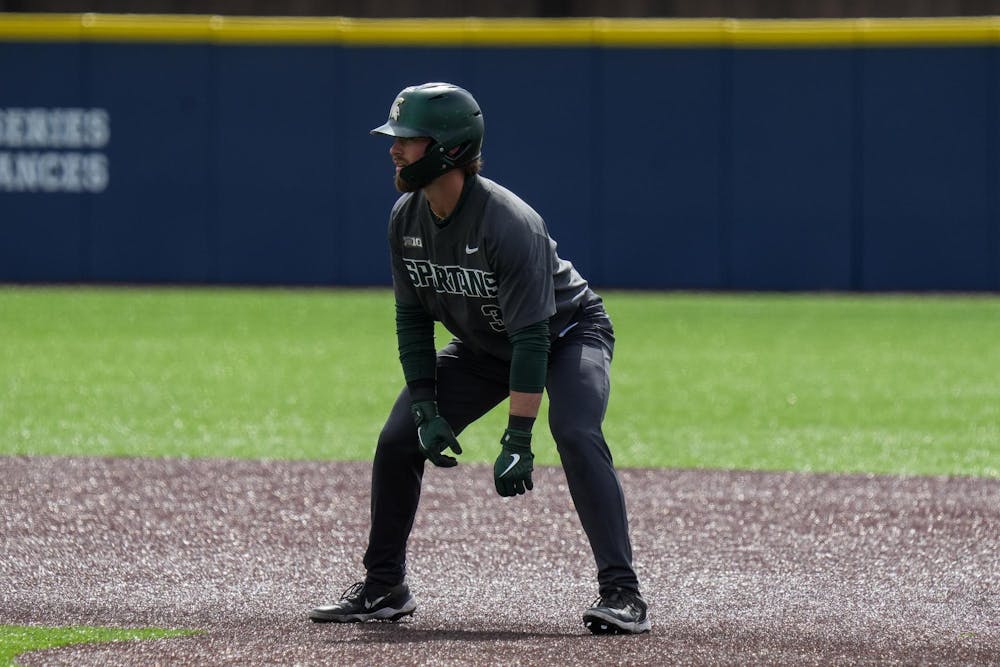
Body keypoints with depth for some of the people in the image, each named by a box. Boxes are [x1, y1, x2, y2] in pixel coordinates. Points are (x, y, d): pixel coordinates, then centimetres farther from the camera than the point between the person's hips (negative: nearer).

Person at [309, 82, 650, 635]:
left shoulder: (509, 223, -35)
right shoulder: (406, 218, -13)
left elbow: (532, 336, -35)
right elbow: (413, 318, -2)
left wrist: (518, 440, -37)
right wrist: (426, 409, -11)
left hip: (567, 334, -7)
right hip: (483, 347, 7)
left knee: (576, 434, -32)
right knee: (398, 439, -3)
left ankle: (621, 593, -30)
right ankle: (384, 589, 13)